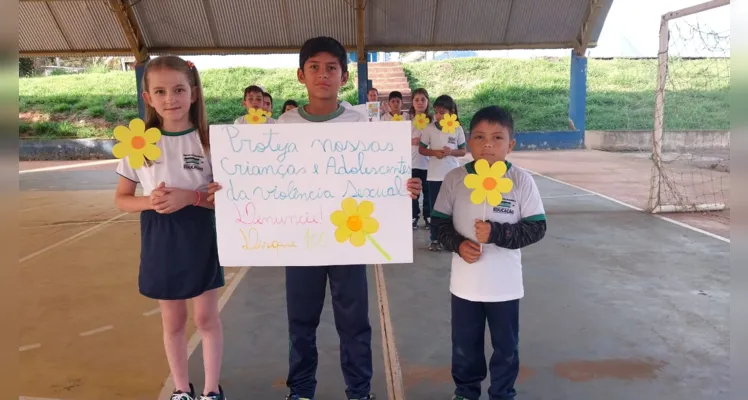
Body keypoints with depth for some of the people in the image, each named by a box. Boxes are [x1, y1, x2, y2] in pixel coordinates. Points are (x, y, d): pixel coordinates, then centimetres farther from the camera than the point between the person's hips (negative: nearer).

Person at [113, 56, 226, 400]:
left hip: (201, 239, -1)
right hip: (159, 242, 2)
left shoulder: (209, 139, -8)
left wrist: (191, 196, -22)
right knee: (173, 321, 15)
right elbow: (121, 199, 4)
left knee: (206, 318, 10)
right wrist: (149, 201, -17)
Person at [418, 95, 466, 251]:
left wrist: (451, 152, -16)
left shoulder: (458, 129, -1)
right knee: (435, 208, 7)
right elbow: (421, 149, 3)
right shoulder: (429, 129, -2)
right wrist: (434, 152, -15)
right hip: (434, 176, 0)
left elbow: (463, 151, 4)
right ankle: (435, 239, 17)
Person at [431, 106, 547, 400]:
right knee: (464, 345, 19)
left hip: (505, 284, -1)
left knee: (506, 346, 17)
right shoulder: (454, 179, -7)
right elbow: (439, 221, 1)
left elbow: (537, 228, -9)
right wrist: (457, 244, -16)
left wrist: (496, 233, -21)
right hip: (465, 282, 2)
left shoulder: (521, 180, -11)